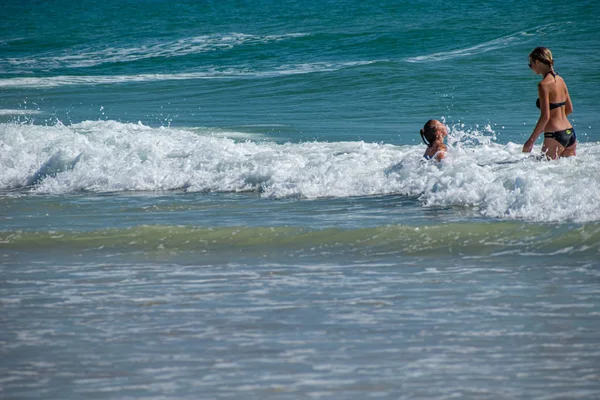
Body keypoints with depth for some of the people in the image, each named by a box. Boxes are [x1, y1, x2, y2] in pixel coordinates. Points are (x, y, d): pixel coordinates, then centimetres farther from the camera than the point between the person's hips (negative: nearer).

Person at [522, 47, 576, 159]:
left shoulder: (544, 85, -15)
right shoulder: (560, 80, 10)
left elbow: (545, 116, -18)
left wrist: (531, 141, -14)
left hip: (555, 136, -8)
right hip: (570, 133, 8)